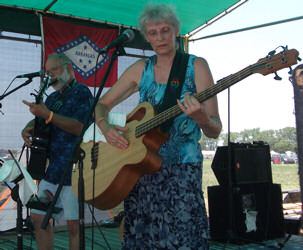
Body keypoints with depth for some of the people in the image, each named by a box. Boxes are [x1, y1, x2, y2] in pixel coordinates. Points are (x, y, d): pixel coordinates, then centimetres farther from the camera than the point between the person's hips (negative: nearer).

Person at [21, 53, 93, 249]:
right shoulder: (53, 97, 19)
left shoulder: (81, 92, -7)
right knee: (38, 217, 12)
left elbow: (80, 127, -20)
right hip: (52, 167, 9)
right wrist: (27, 129, 5)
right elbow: (39, 122, 28)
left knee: (74, 223, -5)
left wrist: (48, 115, -23)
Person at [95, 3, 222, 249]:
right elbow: (102, 105, 13)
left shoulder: (196, 66, -3)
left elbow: (215, 131, -7)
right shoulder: (141, 69, 7)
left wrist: (201, 118, -30)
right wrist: (107, 129, -8)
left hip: (182, 171, -3)